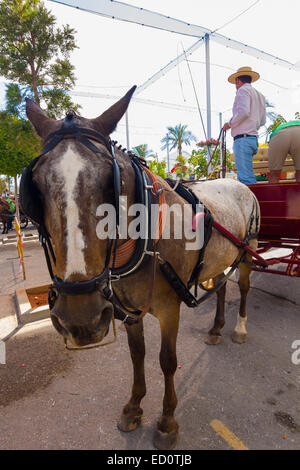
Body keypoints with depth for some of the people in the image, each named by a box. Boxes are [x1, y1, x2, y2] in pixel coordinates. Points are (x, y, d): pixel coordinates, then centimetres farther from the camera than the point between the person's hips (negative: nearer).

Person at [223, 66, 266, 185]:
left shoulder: (243, 90, 1)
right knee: (243, 176, 10)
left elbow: (244, 112, -16)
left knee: (246, 178, -15)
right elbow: (262, 121, 24)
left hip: (243, 138, -9)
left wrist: (230, 124, -3)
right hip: (254, 138, 9)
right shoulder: (260, 95, 26)